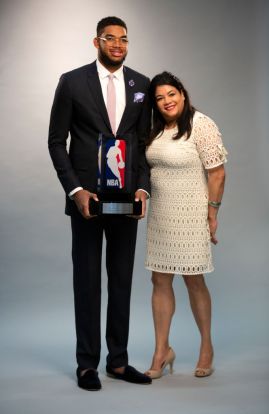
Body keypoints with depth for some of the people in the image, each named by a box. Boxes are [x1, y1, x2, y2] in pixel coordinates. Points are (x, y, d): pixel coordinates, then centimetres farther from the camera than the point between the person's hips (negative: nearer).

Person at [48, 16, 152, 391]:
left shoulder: (141, 85, 6)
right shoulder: (72, 82, -3)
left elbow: (144, 142, 8)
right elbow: (56, 141, -3)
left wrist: (143, 187, -5)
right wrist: (75, 190, -12)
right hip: (86, 196, -3)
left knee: (122, 280, 9)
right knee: (87, 280, 5)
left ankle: (118, 360, 20)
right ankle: (87, 363, 15)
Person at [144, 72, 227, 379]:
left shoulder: (201, 125, -13)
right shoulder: (157, 130, 9)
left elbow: (217, 173, -14)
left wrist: (212, 214, -14)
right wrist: (148, 204, 10)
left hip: (190, 215, -6)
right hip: (160, 215, 7)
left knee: (194, 281, 5)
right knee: (160, 281, 6)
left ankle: (206, 347, 24)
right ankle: (162, 351, 16)